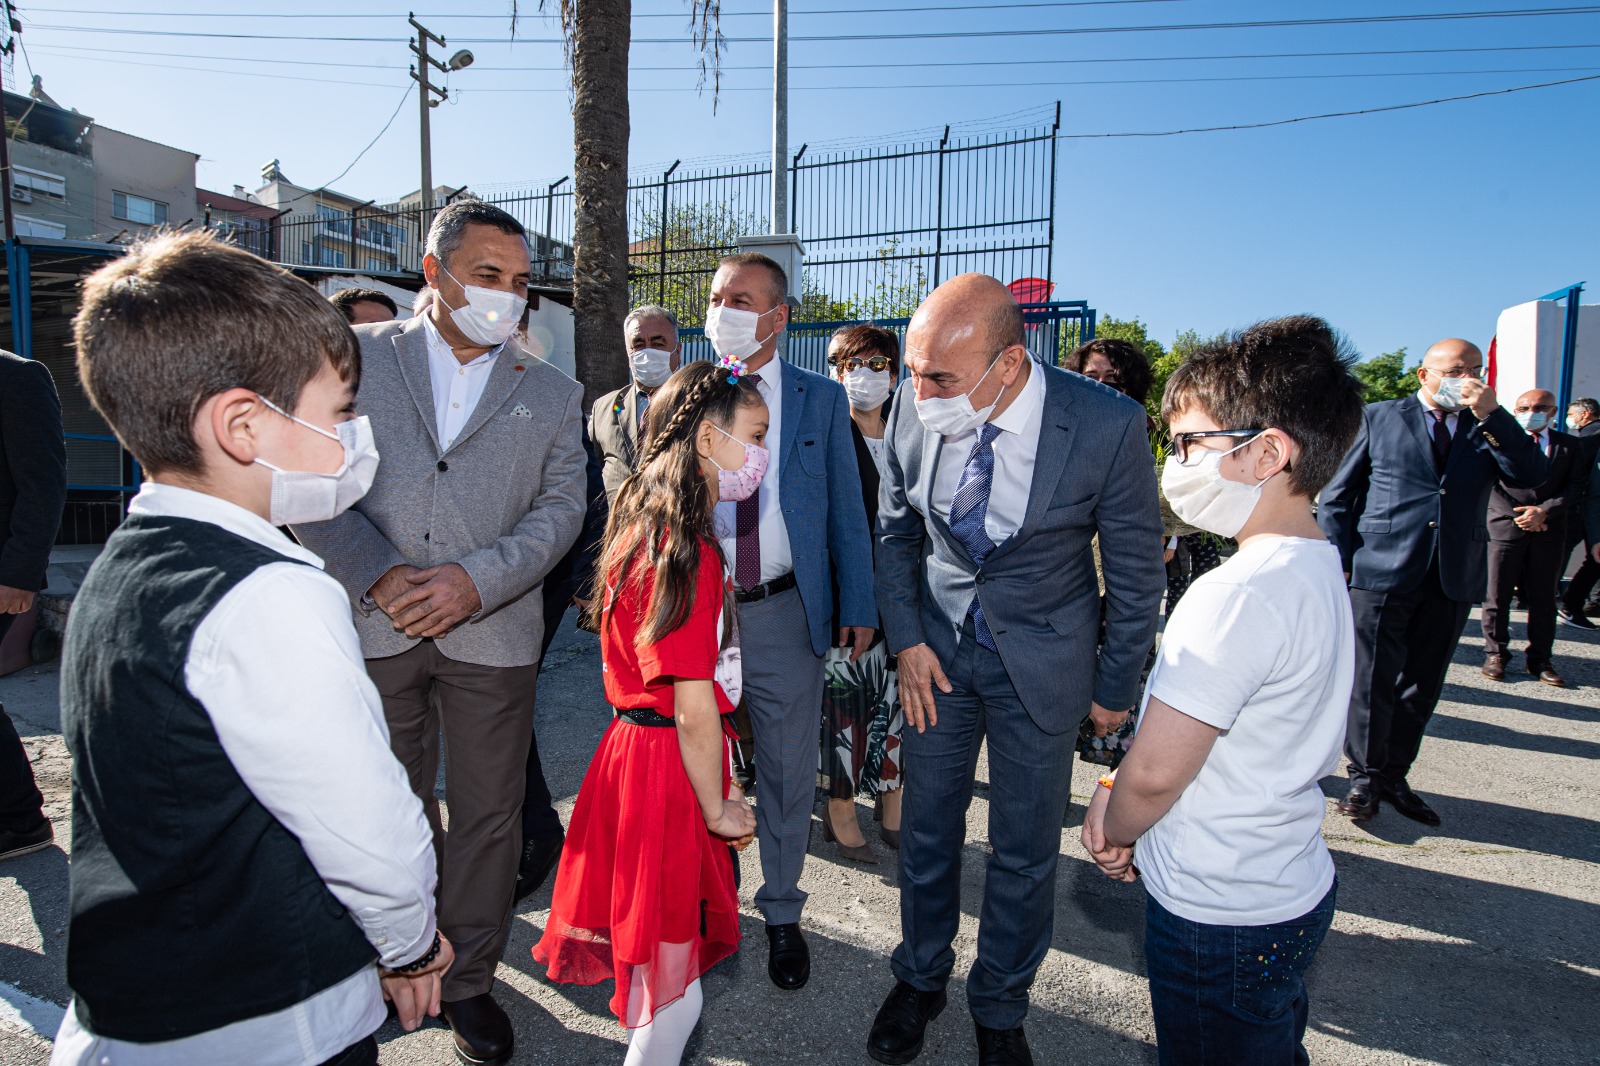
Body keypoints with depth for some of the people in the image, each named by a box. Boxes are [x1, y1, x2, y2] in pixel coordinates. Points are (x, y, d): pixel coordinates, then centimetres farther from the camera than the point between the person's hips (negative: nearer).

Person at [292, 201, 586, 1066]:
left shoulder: (550, 394, 8)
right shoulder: (356, 356, 4)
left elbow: (560, 506, 0)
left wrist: (474, 580, -14)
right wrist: (378, 573, -14)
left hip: (493, 630, 0)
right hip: (375, 626, 0)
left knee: (487, 814, 10)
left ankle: (468, 979, 30)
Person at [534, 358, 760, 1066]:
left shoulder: (643, 531, 6)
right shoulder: (692, 555, -24)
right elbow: (694, 707, -23)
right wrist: (718, 808, -9)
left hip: (634, 744, 9)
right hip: (670, 767, -9)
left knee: (656, 970, 26)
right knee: (674, 991, 8)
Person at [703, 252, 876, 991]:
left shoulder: (822, 401, 2)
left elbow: (846, 512, 4)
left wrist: (859, 607, 0)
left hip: (785, 612, -1)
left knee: (787, 773, 11)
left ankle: (781, 912, 33)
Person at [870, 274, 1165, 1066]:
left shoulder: (1108, 425, -23)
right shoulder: (917, 406, -15)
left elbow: (1135, 570, -10)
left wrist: (1116, 687, -2)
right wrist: (907, 639, -3)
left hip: (1042, 659, -2)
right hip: (937, 646, 2)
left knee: (1025, 850, 13)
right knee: (927, 828, 16)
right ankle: (921, 978, 43)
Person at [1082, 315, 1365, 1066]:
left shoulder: (1238, 595, -29)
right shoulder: (1320, 571, 2)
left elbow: (1155, 773, -25)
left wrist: (1115, 830, -5)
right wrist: (1117, 791, -1)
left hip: (1222, 923, -8)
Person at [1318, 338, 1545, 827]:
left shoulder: (1488, 428, 13)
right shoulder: (1378, 417, 4)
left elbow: (1531, 476, -4)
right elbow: (1336, 495, 4)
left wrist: (1491, 414, -11)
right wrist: (1340, 562, -4)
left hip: (1454, 581, 4)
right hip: (1383, 573, -3)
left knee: (1421, 687, 12)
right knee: (1372, 683, 1)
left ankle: (1394, 776, 26)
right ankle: (1365, 777, 15)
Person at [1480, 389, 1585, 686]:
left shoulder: (1570, 446, 10)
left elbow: (1576, 489, 2)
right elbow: (1489, 485, -2)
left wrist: (1543, 511, -13)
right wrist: (1519, 516, -10)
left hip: (1549, 530, 2)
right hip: (1505, 526, -2)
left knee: (1543, 598, 7)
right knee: (1497, 595, 2)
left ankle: (1540, 659, 16)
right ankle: (1495, 654, 13)